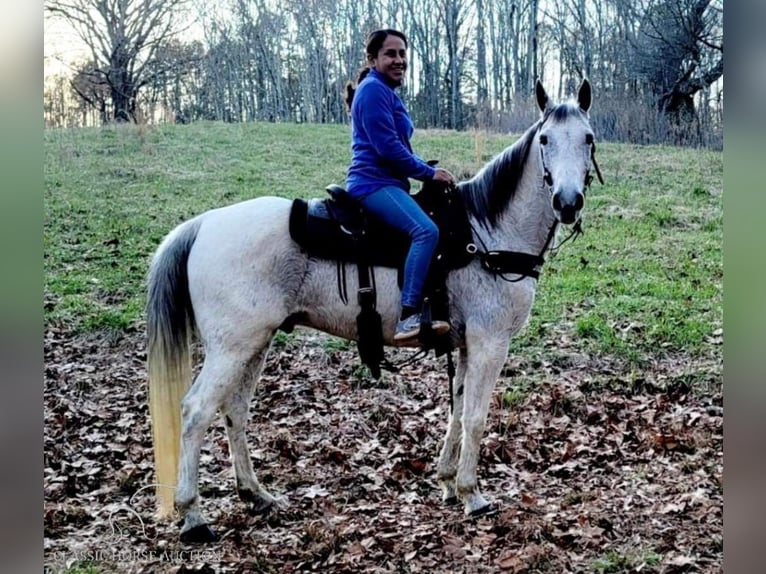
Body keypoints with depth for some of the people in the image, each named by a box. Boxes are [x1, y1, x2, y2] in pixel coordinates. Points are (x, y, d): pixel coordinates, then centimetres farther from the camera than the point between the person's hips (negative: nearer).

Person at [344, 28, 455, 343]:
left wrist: (428, 170, 13)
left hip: (388, 182, 11)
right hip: (374, 183, -11)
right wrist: (429, 173, -10)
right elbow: (388, 147, -18)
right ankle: (409, 316, -36)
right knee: (426, 230, -30)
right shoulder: (373, 90, -10)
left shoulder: (387, 92, 22)